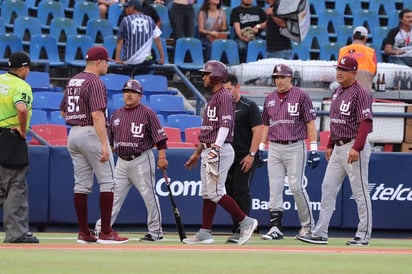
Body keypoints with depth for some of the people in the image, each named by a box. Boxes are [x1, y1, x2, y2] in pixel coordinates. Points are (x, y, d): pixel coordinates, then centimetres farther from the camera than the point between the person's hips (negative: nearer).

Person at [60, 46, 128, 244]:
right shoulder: (95, 82, -13)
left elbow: (63, 112, 21)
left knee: (82, 184, 9)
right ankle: (106, 233, -7)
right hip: (91, 133, -9)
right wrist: (104, 144, -25)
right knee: (107, 182, -4)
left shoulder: (73, 81, 14)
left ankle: (84, 233, 8)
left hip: (73, 134, 9)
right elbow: (97, 115, -22)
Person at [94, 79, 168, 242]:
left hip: (141, 160, -6)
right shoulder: (117, 115, 15)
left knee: (149, 195, -2)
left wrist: (162, 157, -15)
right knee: (114, 196, 2)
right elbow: (110, 140, 22)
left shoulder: (147, 113, -3)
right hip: (121, 162, 6)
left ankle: (155, 231, 6)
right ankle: (101, 229, 2)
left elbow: (160, 136, -8)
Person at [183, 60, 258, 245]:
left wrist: (216, 148, -33)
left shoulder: (224, 97, -11)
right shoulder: (212, 98, 20)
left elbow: (225, 125, -22)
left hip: (220, 151, -10)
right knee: (207, 193, 8)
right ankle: (204, 233, 9)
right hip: (208, 152, 10)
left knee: (215, 192, -13)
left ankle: (246, 222, -7)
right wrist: (197, 153, 26)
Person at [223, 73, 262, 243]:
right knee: (231, 193, 6)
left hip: (245, 158, -7)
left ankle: (241, 230, -13)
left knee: (241, 192, -12)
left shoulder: (249, 106, -3)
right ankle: (237, 230, 11)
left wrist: (251, 155, -16)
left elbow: (258, 131, -8)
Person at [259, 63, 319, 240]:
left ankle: (308, 225, 6)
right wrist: (260, 148, 14)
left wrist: (313, 149, -10)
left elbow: (310, 123, -5)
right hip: (274, 148, 5)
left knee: (296, 186, -8)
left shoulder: (301, 96, -3)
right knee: (274, 188, 0)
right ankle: (275, 227, 0)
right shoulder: (270, 99, 14)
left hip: (295, 147, -5)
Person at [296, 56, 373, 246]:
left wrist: (356, 148, -29)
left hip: (354, 147, -9)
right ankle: (320, 234, 6)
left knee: (360, 192, -3)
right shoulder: (337, 93, 15)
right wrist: (330, 145, 19)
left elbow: (365, 122, -21)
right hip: (338, 148, 9)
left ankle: (363, 236, 2)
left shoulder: (361, 93, -13)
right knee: (328, 188, 6)